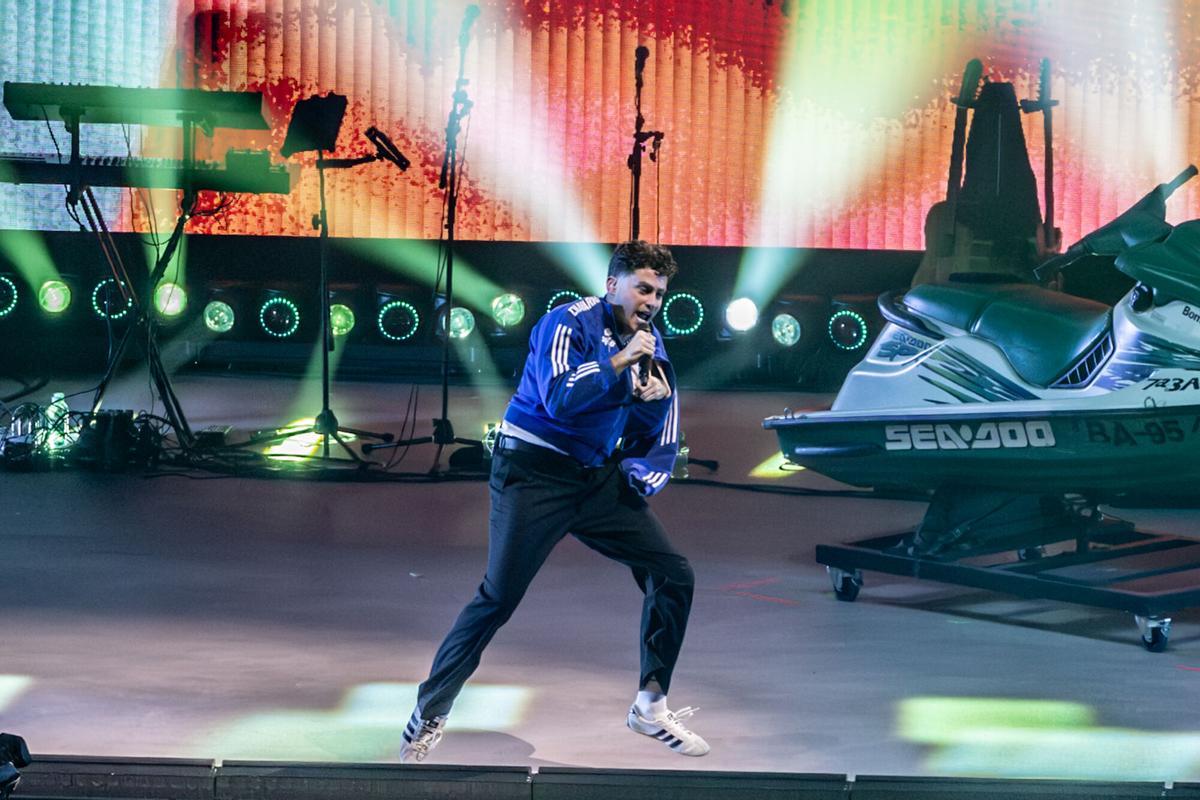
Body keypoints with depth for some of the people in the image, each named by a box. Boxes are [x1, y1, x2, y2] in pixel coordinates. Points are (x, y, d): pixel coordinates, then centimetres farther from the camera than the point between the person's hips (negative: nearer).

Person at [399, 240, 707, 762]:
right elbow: (559, 399, -27)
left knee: (673, 575, 0)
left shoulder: (648, 344, 9)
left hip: (599, 478, 7)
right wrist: (619, 362, -24)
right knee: (498, 598, -14)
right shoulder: (569, 323, -12)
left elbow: (659, 430, 15)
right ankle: (428, 716, -3)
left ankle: (651, 707, 12)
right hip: (535, 473, -7)